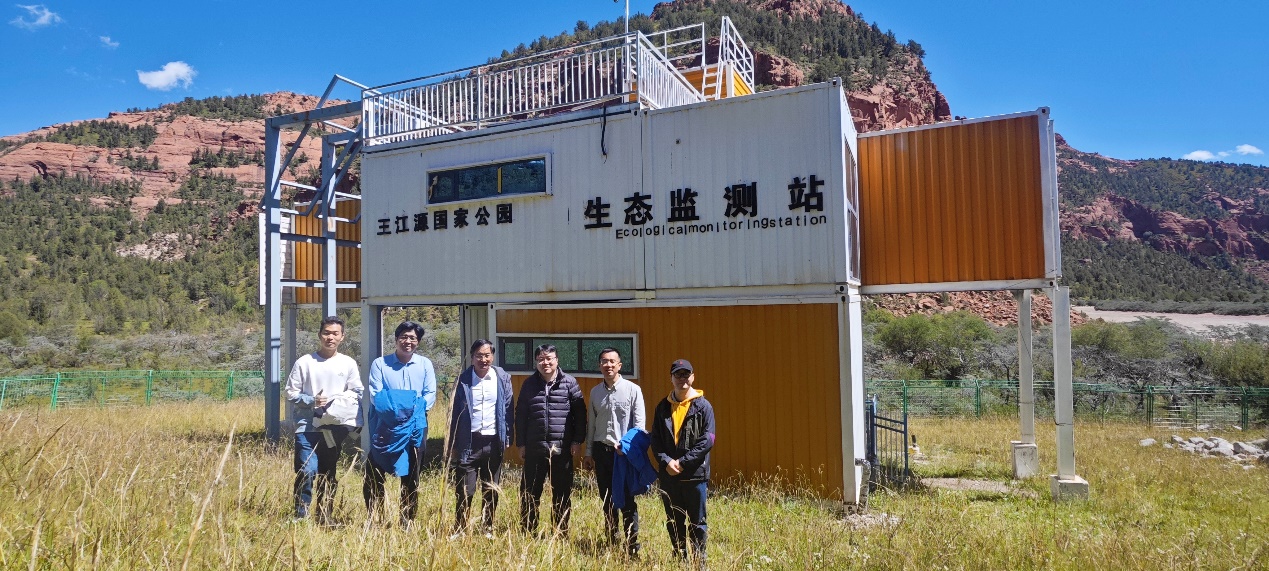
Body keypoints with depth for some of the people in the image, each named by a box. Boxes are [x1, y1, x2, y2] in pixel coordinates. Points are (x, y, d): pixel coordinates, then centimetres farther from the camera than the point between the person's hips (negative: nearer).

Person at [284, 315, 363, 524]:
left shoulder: (349, 364, 3)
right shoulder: (304, 362, -1)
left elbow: (357, 393, 8)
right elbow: (291, 392, 2)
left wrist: (337, 402, -10)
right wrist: (311, 400, -14)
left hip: (335, 428, 2)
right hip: (307, 427, -2)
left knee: (328, 476, 12)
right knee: (306, 472, -13)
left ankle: (324, 518, 25)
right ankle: (300, 517, 2)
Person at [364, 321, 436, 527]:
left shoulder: (425, 364, 6)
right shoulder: (380, 363, 2)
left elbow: (430, 394, 1)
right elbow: (375, 394, -5)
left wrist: (415, 410, -15)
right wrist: (393, 410, -19)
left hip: (414, 427, 1)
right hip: (384, 428, -1)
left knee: (410, 477, 8)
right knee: (374, 476, 0)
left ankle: (407, 522, 18)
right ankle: (373, 520, 14)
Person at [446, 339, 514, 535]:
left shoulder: (502, 378, 2)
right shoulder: (463, 380, 0)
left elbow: (509, 410, 4)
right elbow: (454, 412, 3)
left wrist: (507, 438, -2)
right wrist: (452, 444, 0)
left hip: (493, 443, 1)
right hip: (469, 443, -1)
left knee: (492, 491, 10)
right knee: (464, 491, 1)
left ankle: (488, 530, 24)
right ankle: (459, 531, 16)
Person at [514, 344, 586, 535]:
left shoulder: (569, 382, -1)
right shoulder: (529, 384, 6)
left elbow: (580, 413, 0)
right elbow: (520, 415, 8)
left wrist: (578, 440, -4)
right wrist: (521, 443, 5)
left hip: (562, 449, -1)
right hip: (534, 449, 2)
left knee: (562, 492, 8)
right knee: (530, 492, 9)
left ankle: (561, 531, 22)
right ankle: (527, 531, 23)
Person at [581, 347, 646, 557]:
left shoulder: (633, 390, -6)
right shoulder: (595, 392, 7)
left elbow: (640, 424, -6)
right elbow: (591, 424, 11)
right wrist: (588, 453, 11)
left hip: (624, 452, -4)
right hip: (601, 450, 4)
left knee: (627, 500, -1)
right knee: (606, 498, 13)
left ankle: (632, 545, 7)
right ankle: (612, 538, 27)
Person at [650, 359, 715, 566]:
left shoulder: (703, 406, -3)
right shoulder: (663, 407, 7)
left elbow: (707, 440, -10)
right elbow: (655, 439, 6)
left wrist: (682, 462, -14)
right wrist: (666, 461, -11)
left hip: (695, 474, -4)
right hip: (668, 474, 4)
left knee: (697, 523, 5)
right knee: (673, 522, 14)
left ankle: (699, 562, 17)